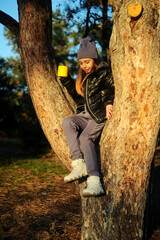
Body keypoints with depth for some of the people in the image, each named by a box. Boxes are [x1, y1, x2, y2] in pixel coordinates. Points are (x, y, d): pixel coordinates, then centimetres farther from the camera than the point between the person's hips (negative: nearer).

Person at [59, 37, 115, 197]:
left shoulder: (103, 73, 0)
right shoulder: (84, 77, 22)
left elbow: (115, 89, -9)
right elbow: (77, 96, 28)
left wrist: (109, 103, -24)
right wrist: (65, 80, 19)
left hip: (100, 117, -7)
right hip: (86, 115, 7)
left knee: (85, 138, -28)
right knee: (67, 122, -20)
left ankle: (95, 181, -39)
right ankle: (79, 164, -29)